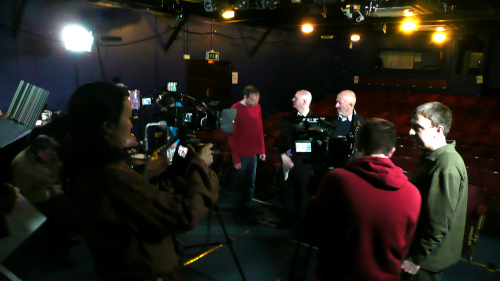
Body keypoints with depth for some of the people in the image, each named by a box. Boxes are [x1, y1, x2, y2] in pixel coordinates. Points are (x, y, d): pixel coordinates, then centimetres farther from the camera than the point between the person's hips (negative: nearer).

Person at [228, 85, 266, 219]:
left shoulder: (257, 107, 2)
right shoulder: (236, 109, -15)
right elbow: (232, 136, -13)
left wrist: (262, 150, 9)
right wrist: (235, 158, -13)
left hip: (253, 153, 5)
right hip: (241, 154, -5)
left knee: (250, 182, 17)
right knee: (239, 183, 9)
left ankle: (247, 205, 35)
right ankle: (238, 208, 27)